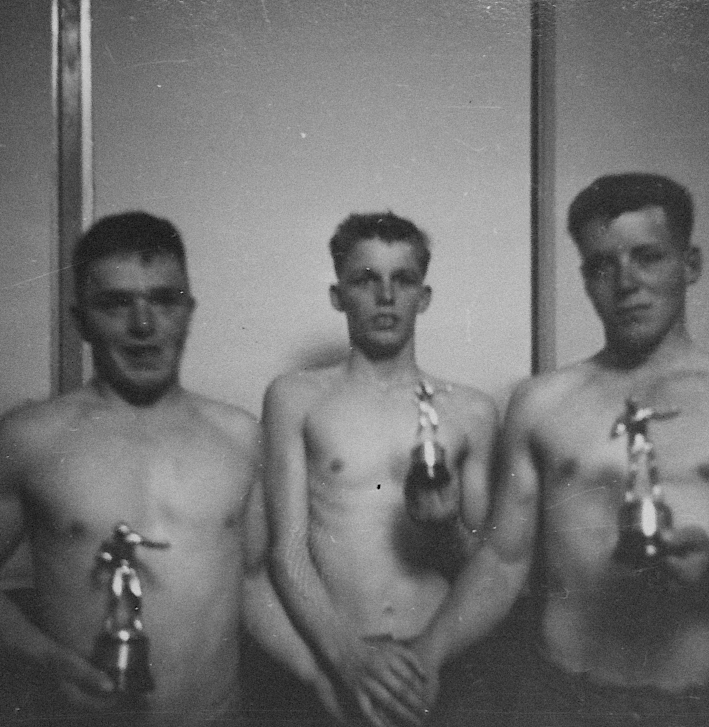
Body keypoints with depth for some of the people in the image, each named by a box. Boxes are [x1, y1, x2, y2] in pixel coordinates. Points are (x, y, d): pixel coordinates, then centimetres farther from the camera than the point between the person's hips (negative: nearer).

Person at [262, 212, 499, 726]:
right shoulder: (296, 398, 3)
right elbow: (287, 550, -3)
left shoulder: (471, 411, 7)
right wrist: (348, 654, -16)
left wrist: (448, 529, -10)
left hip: (437, 669, 1)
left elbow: (484, 566, 12)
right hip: (329, 666, -1)